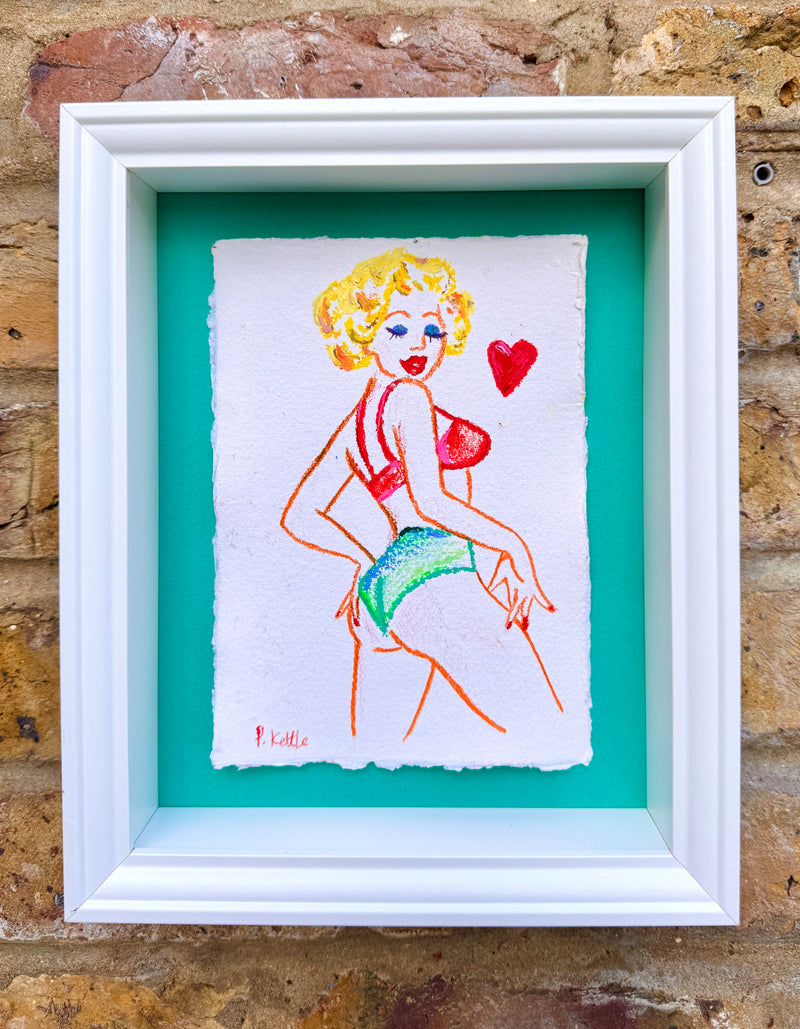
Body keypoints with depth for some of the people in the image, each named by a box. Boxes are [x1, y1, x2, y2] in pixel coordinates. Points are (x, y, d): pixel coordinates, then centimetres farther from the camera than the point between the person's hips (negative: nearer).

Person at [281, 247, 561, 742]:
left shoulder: (358, 420, 18)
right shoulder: (409, 396, -5)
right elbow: (429, 500, -17)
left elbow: (300, 518, 18)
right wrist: (513, 544, -8)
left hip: (386, 578, 10)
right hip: (436, 577, -10)